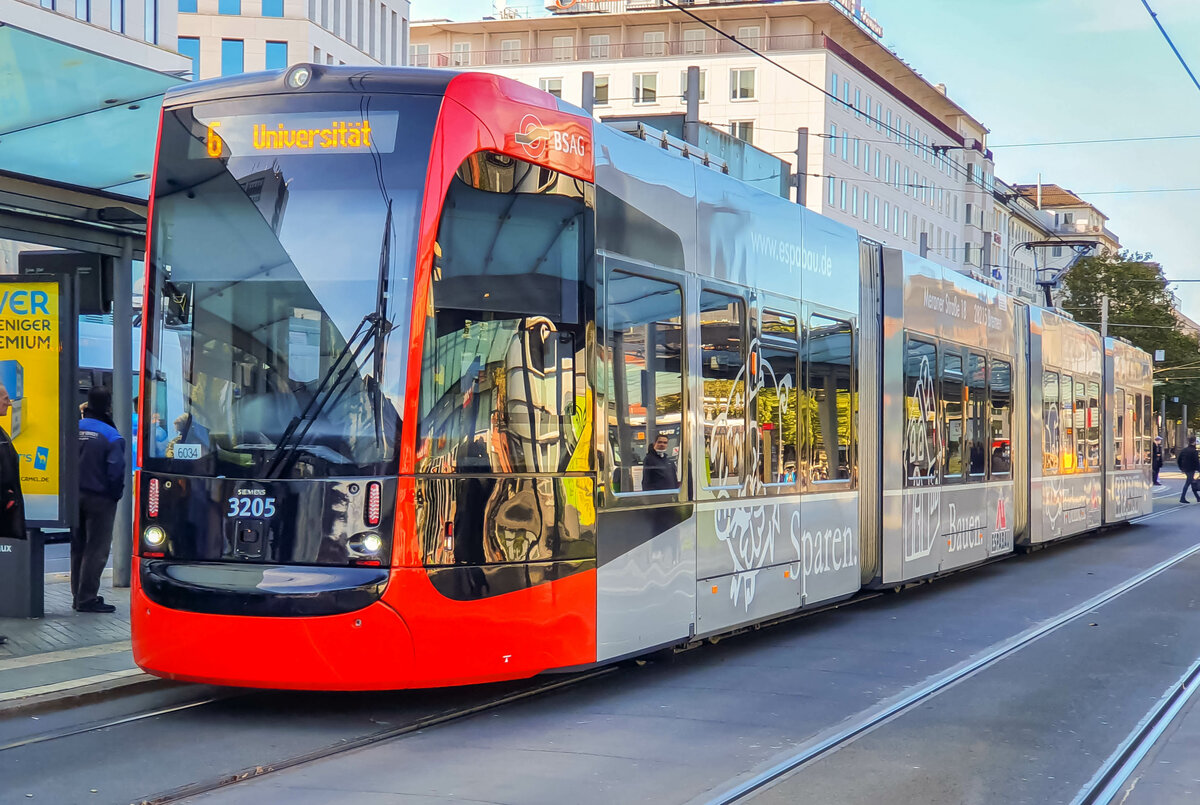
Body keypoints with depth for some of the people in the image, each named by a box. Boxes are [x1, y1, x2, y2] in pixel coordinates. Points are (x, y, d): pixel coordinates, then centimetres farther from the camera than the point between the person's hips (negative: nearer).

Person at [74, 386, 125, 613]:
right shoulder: (111, 436, -16)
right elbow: (116, 471, -17)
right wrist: (116, 495, 0)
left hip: (75, 495, 6)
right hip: (99, 499, -6)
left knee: (77, 547, 15)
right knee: (96, 550, 0)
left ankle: (79, 595, 22)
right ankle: (87, 598, 0)